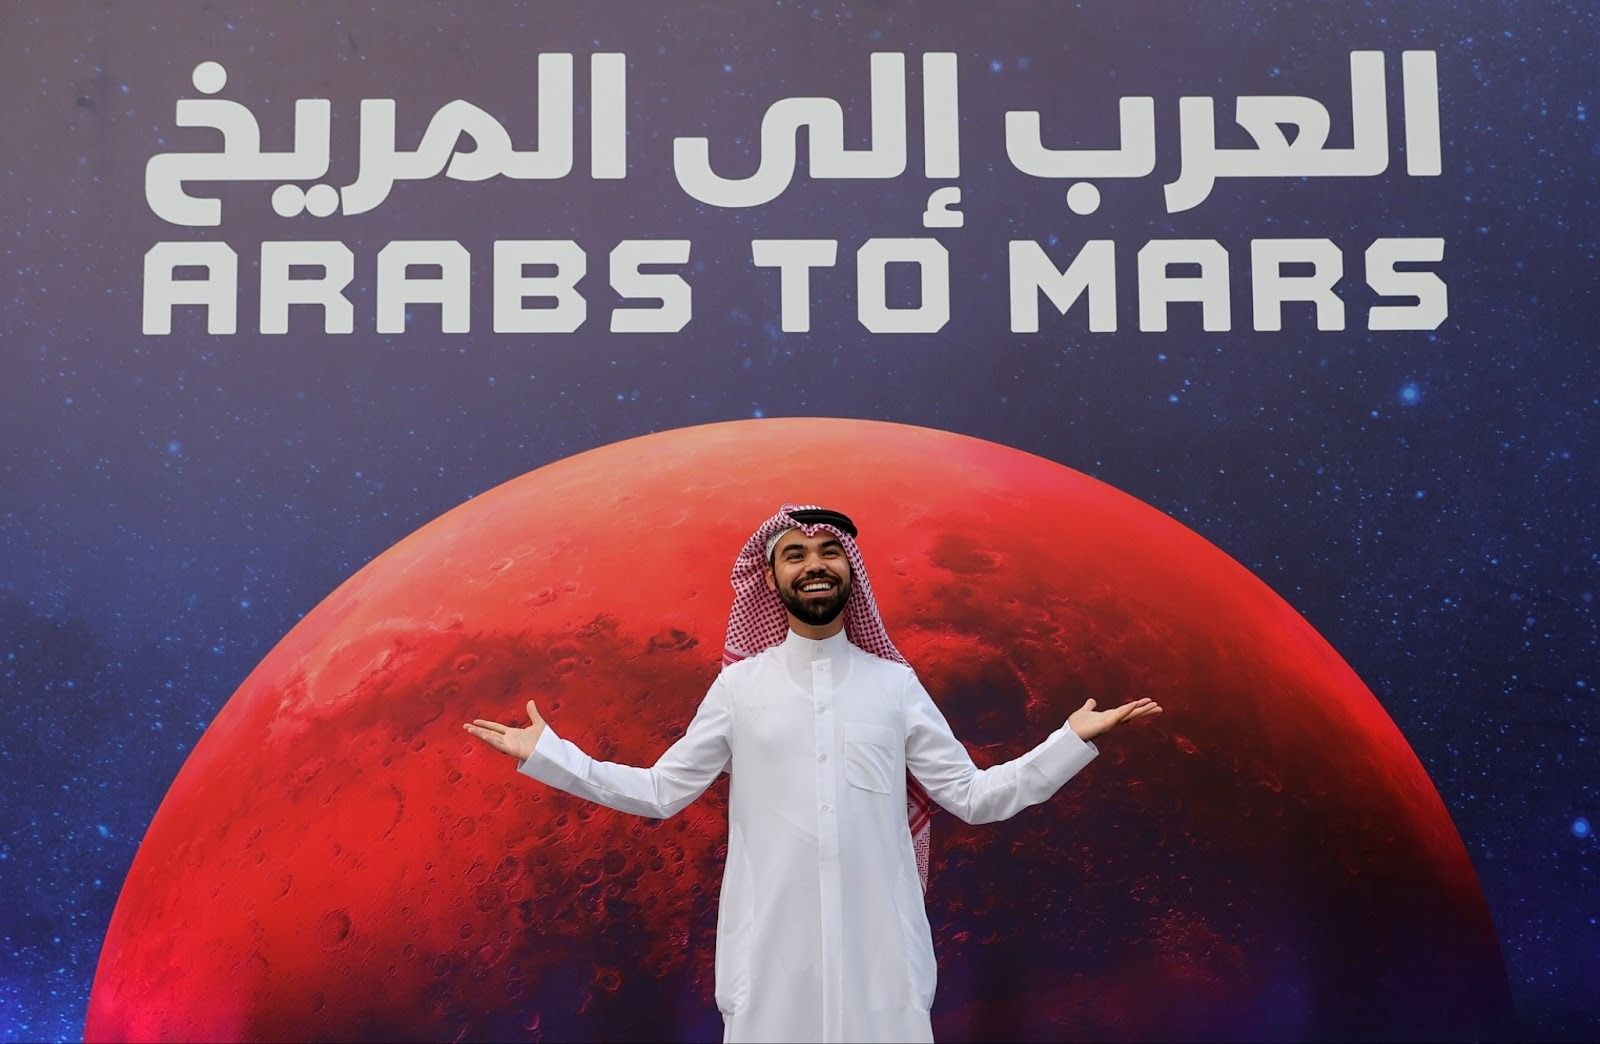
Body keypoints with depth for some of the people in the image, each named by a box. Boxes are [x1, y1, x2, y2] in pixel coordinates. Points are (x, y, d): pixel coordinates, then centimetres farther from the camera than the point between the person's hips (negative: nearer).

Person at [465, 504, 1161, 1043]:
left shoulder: (896, 684, 5)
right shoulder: (739, 684, 4)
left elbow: (974, 798, 6)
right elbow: (659, 792, 6)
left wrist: (1075, 740, 0)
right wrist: (543, 752, 2)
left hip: (880, 942, 1)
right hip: (768, 943, 0)